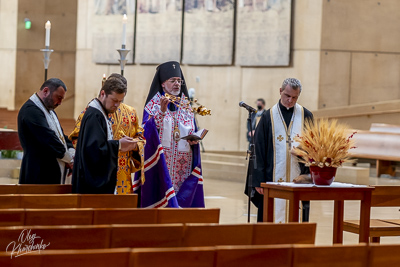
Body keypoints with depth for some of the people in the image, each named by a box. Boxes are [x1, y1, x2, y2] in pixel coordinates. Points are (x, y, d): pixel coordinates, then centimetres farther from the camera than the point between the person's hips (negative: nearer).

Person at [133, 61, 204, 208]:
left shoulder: (186, 106, 14)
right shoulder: (154, 104, 1)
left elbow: (194, 134, 18)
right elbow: (148, 132, -13)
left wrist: (194, 140, -4)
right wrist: (162, 111, -25)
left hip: (183, 167, 4)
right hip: (161, 164, -4)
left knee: (183, 199, 0)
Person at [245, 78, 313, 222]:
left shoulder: (306, 116, 7)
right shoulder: (268, 116, 4)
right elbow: (259, 150, 3)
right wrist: (258, 180, -4)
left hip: (299, 178, 1)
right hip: (274, 177, -1)